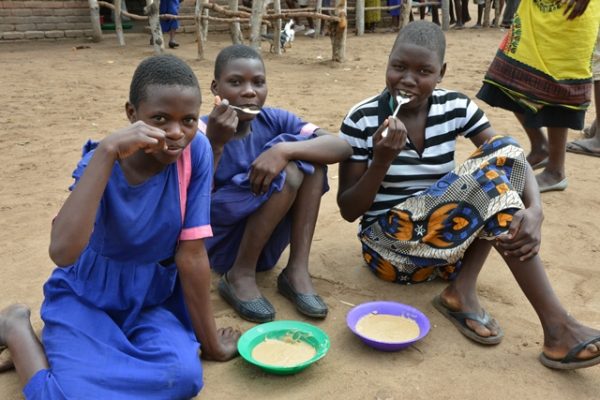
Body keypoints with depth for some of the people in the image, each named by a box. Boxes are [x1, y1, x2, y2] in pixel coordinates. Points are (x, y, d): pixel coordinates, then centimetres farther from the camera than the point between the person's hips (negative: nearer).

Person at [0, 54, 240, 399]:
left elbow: (192, 254, -12)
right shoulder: (100, 161, -19)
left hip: (155, 298, 3)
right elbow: (63, 252, -38)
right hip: (87, 296, -2)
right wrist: (106, 151, -39)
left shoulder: (196, 152, -17)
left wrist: (210, 341, -7)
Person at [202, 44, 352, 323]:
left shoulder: (274, 120, -5)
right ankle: (240, 276, -13)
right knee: (287, 172, -26)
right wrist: (214, 144, -35)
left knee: (308, 154, -15)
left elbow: (342, 147, -16)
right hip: (217, 243, -4)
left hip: (264, 245, 5)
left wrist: (284, 149, -32)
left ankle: (297, 270, -15)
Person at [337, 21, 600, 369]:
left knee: (504, 151, -17)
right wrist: (381, 161, -26)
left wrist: (534, 211, -28)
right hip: (391, 246, -4)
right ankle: (555, 323, -25)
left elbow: (513, 159, -7)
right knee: (488, 176, -25)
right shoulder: (362, 119, -11)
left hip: (447, 238, 5)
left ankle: (463, 290, -20)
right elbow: (348, 210, -10)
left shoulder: (456, 108, -2)